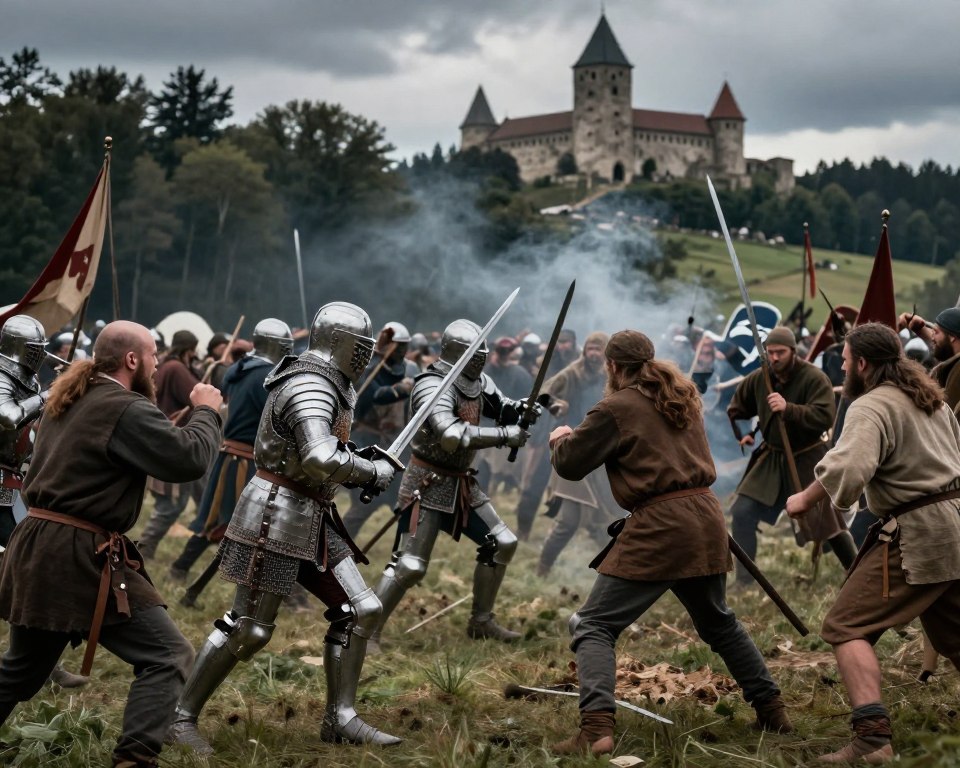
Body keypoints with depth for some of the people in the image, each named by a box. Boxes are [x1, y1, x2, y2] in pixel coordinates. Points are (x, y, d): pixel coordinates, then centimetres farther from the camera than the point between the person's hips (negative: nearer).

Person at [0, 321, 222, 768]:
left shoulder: (67, 401, 16)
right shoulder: (127, 409, -12)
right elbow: (188, 460, -17)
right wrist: (206, 412, 0)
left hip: (37, 550, 9)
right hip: (81, 558, -9)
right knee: (167, 656, -6)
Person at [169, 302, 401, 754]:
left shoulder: (324, 385, 12)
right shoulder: (311, 389, -19)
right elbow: (322, 459, -34)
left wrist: (359, 466, 10)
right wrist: (373, 472, -19)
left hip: (312, 518, 10)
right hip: (278, 515, -10)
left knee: (360, 611, 6)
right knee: (248, 629, -6)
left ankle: (339, 718, 11)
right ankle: (182, 718, 6)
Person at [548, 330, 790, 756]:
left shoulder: (616, 409, -5)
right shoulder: (684, 397, 16)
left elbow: (570, 464, -1)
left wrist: (560, 439, 21)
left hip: (659, 527, -7)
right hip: (706, 520, 7)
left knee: (594, 626, -4)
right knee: (719, 623, 28)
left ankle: (596, 729, -21)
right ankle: (771, 708, 32)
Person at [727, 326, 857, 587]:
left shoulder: (815, 378, -18)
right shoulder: (758, 379, -1)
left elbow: (825, 418, -31)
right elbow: (736, 408, 19)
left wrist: (788, 408, -39)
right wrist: (741, 434, 5)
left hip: (807, 460, -5)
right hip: (771, 458, 5)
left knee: (827, 522, -1)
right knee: (742, 514, -2)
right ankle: (744, 578, 8)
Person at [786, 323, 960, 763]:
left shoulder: (872, 407, -13)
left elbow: (847, 471, -29)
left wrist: (805, 499, -14)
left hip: (916, 534, -9)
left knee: (847, 627, -9)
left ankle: (872, 738, -22)